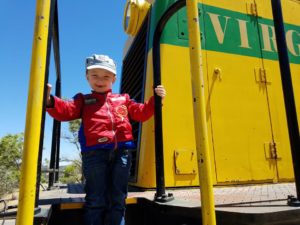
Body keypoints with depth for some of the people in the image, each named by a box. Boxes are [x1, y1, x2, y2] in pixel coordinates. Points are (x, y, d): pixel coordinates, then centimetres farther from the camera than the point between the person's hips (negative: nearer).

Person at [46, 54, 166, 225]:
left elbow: (141, 113, 18)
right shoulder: (84, 101, 17)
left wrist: (155, 100, 6)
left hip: (122, 151, 2)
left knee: (118, 199, 10)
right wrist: (50, 101, -18)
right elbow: (66, 111, 0)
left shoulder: (123, 99, 23)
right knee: (96, 200, 4)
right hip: (95, 152, -2)